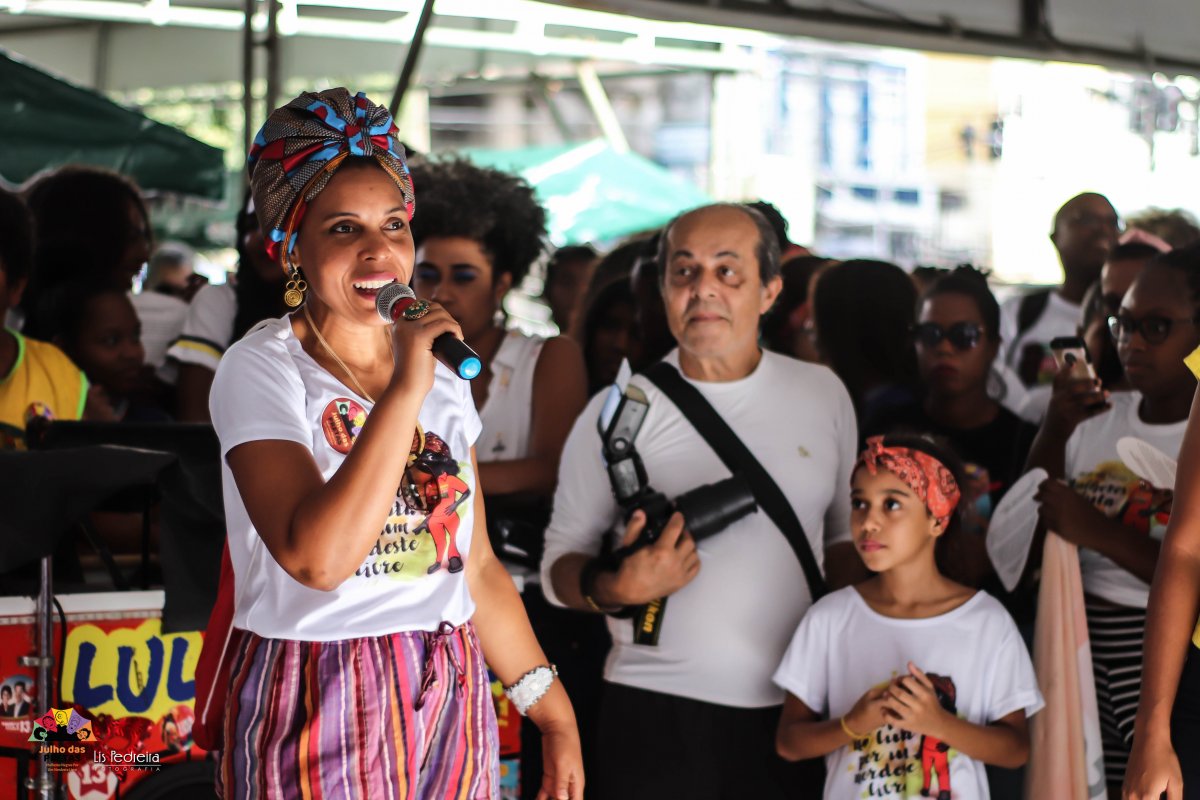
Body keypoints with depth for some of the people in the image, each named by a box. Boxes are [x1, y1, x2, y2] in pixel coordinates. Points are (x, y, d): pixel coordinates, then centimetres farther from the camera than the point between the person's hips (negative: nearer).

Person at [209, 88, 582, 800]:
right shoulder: (260, 369, -9)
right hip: (320, 709, -6)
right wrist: (404, 390, -24)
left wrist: (552, 711, 12)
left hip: (452, 700, 6)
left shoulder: (443, 377, 10)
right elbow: (317, 558, -24)